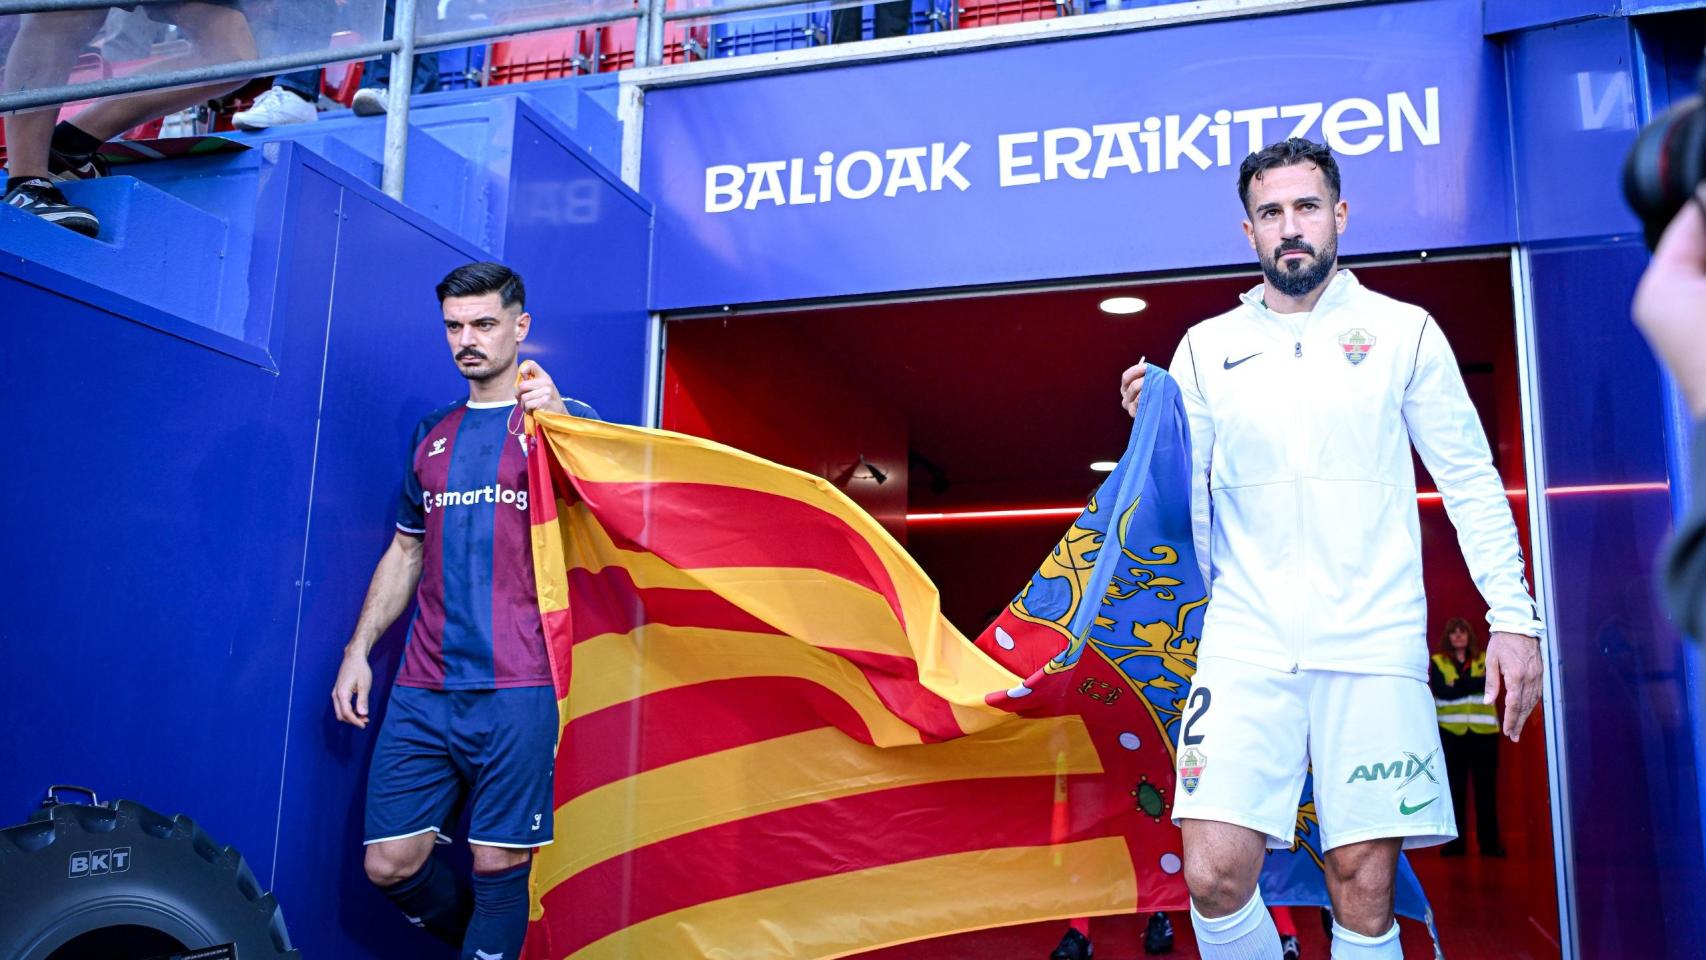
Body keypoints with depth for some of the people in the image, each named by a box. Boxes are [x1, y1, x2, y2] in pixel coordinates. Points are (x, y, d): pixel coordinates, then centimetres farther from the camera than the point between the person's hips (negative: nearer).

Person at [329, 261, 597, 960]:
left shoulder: (563, 419, 4)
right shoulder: (433, 435, 18)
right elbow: (405, 551, 23)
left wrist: (556, 423, -17)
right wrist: (358, 650, 14)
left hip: (517, 690, -5)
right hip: (424, 689, 5)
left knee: (499, 866, -2)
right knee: (389, 865, 4)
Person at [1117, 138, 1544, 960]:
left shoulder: (1404, 331, 8)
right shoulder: (1205, 348, 11)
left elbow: (1471, 479, 7)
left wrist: (1513, 615, -1)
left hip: (1372, 643, -1)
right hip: (1244, 643, 1)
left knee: (1363, 889, 0)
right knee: (1214, 877, -8)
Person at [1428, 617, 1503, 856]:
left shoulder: (1484, 660, 12)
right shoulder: (1437, 662, 8)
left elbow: (1488, 683, -8)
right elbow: (1440, 691, -8)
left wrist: (1457, 684, -11)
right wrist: (1472, 685, -9)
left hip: (1484, 731, 1)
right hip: (1451, 731, -1)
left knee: (1486, 787, 1)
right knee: (1454, 787, 0)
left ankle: (1490, 841, 7)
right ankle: (1455, 841, 4)